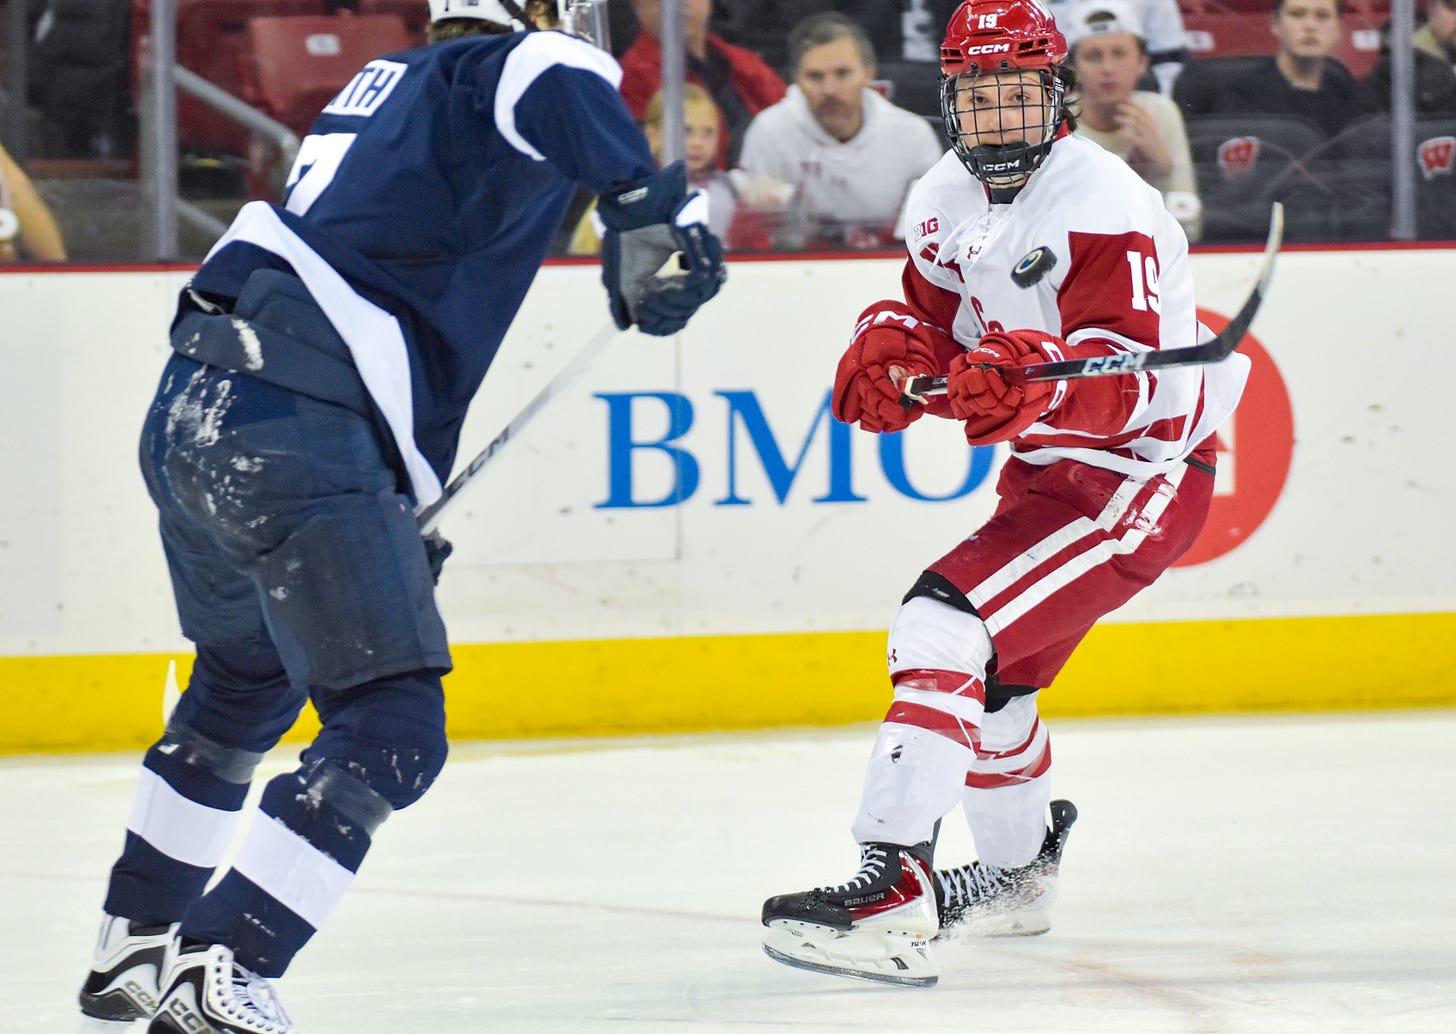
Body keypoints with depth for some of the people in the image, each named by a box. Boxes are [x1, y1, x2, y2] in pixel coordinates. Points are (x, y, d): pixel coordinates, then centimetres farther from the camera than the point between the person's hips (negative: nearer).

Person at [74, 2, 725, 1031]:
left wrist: (405, 514, 34)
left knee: (245, 685, 31)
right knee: (391, 729, -7)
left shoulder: (391, 85, 26)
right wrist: (653, 206, -29)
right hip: (297, 437, -10)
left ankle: (135, 944, 41)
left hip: (188, 413, 10)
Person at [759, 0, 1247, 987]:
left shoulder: (1104, 209, -23)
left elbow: (1127, 386, -31)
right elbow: (932, 318, 12)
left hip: (1139, 474, -10)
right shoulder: (950, 198, 3)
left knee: (949, 630, -25)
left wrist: (1034, 382, -50)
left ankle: (893, 894, -34)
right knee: (986, 669, 23)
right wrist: (890, 352, -11)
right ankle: (1018, 875, 48)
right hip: (1046, 466, 10)